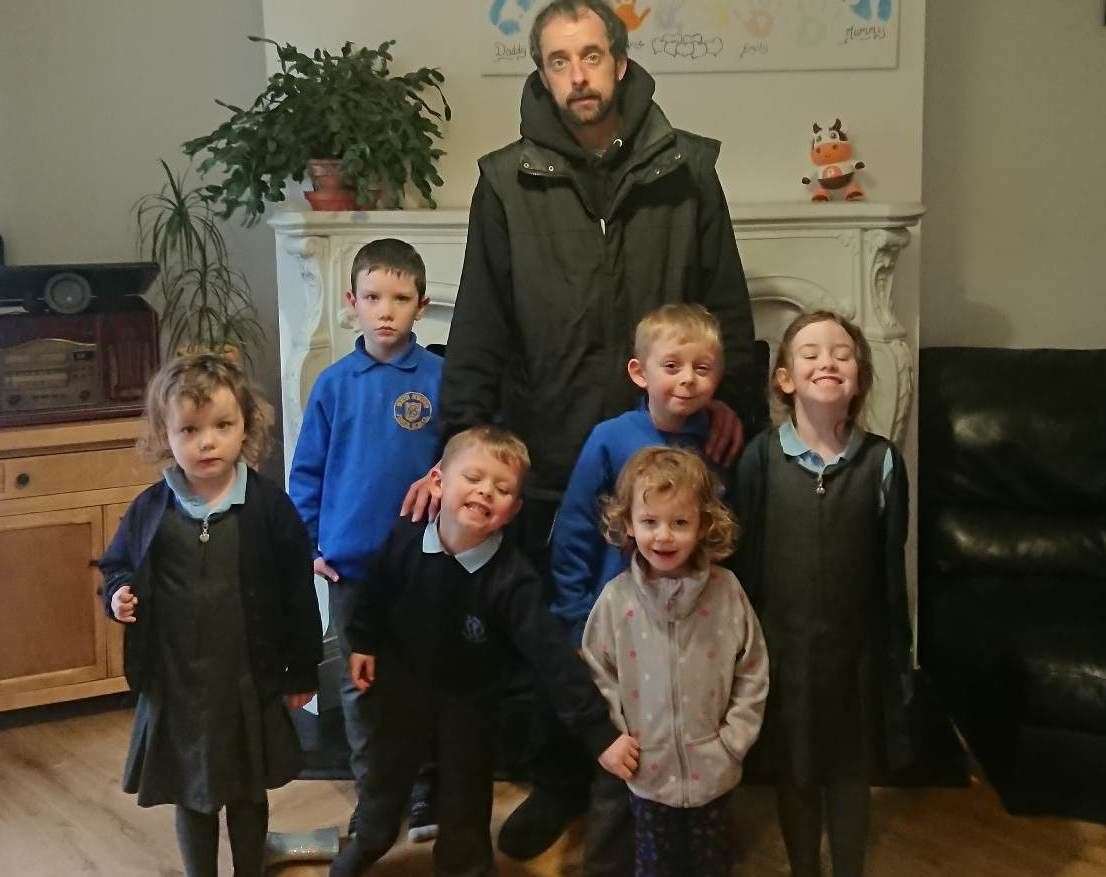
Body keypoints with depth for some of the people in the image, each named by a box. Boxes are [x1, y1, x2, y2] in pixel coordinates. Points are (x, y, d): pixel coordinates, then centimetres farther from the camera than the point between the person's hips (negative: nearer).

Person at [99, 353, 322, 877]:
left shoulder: (268, 505, -11)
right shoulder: (150, 510, -6)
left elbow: (297, 593, -6)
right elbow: (116, 566, 11)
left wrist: (302, 672, -3)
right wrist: (119, 595, -13)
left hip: (251, 680, -1)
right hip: (176, 681, 1)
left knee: (249, 794, 17)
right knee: (192, 798, 17)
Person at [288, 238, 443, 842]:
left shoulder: (440, 378, -7)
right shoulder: (334, 383, -1)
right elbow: (307, 471, 4)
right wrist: (308, 544, -1)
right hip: (349, 562, 2)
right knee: (359, 683, 13)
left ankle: (424, 792, 24)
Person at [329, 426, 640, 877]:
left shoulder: (513, 578, -31)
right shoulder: (405, 540, -23)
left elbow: (553, 657, -34)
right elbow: (375, 594, -1)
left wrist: (600, 733, -37)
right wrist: (363, 642, 5)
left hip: (468, 699, -2)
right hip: (402, 682, 2)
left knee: (465, 795, 17)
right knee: (386, 771, 25)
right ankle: (368, 840, 55)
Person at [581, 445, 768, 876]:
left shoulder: (726, 591, -10)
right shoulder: (616, 599, -10)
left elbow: (753, 674, -3)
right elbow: (598, 678, -2)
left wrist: (731, 742, -6)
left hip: (713, 772, 0)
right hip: (648, 773, 0)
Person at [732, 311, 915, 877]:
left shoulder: (881, 460, -8)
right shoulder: (761, 457, -9)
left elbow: (891, 568, -3)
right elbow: (745, 559, -4)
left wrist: (896, 655, 0)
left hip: (855, 647, 0)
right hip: (783, 645, 0)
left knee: (851, 771, 15)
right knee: (792, 772, 16)